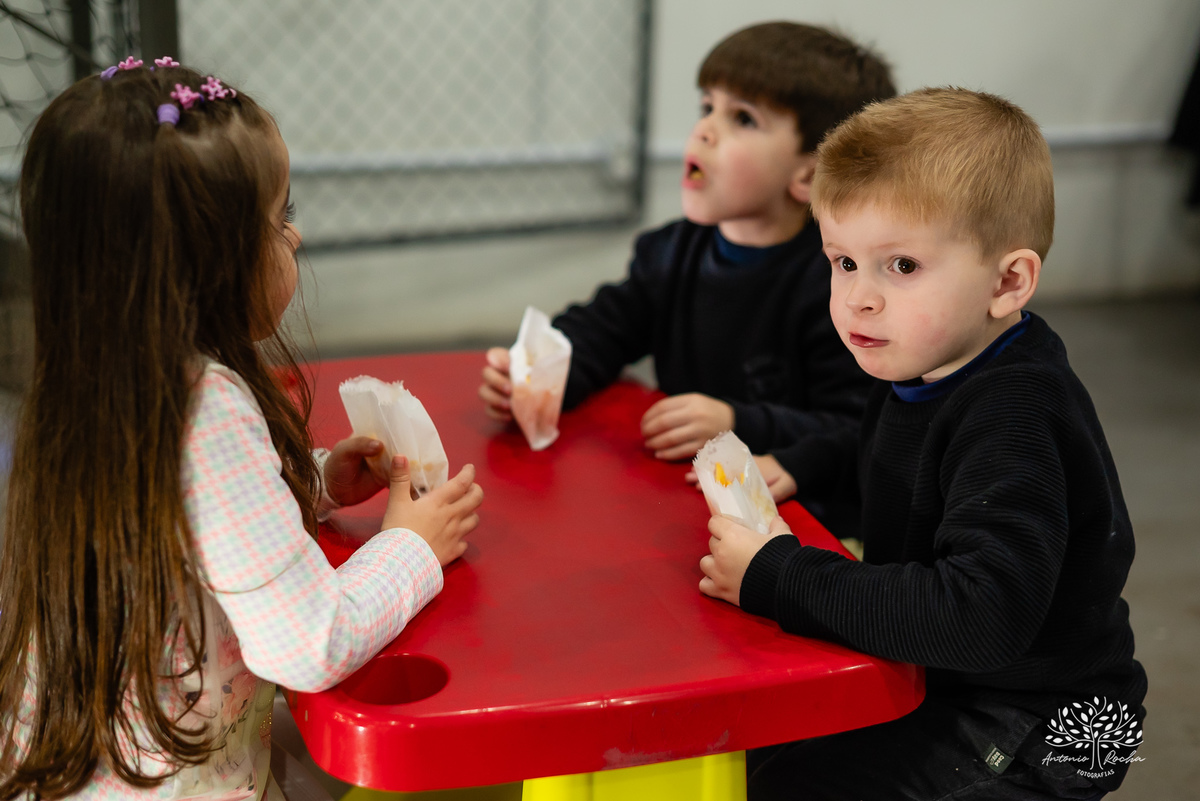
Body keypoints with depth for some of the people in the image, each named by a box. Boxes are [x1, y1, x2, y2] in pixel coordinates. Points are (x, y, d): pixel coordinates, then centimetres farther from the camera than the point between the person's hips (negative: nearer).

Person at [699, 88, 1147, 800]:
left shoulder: (1012, 423, -29)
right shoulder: (933, 366, 1)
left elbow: (980, 618, -41)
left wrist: (776, 578, -34)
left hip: (1031, 737, -9)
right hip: (934, 678, 9)